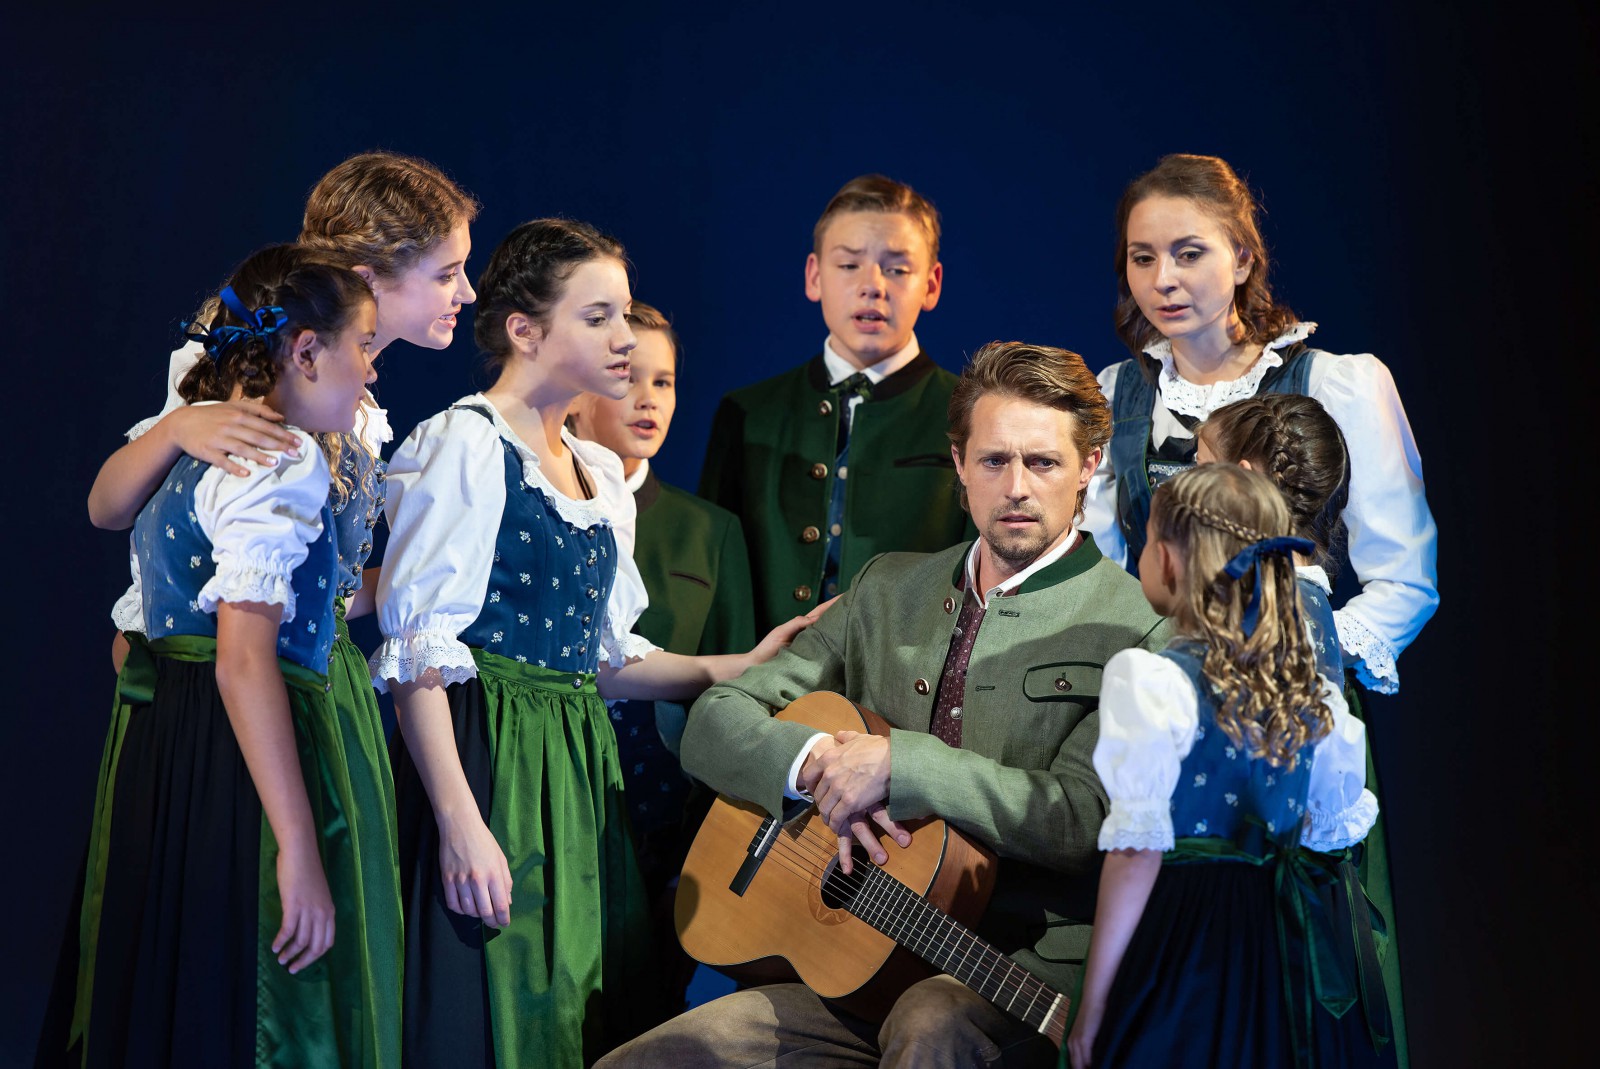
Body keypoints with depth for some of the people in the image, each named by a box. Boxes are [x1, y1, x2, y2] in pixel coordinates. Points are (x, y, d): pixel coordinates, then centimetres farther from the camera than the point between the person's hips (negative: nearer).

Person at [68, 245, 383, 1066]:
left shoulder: (185, 451, 18)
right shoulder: (281, 460, -11)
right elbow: (245, 662, -20)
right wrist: (300, 849, -22)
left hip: (162, 747, 10)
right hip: (242, 755, -10)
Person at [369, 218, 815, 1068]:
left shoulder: (598, 473, 17)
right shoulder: (464, 444, -8)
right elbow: (418, 653, -15)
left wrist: (737, 668, 8)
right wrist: (461, 825, -21)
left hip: (577, 774, 8)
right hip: (487, 760, -8)